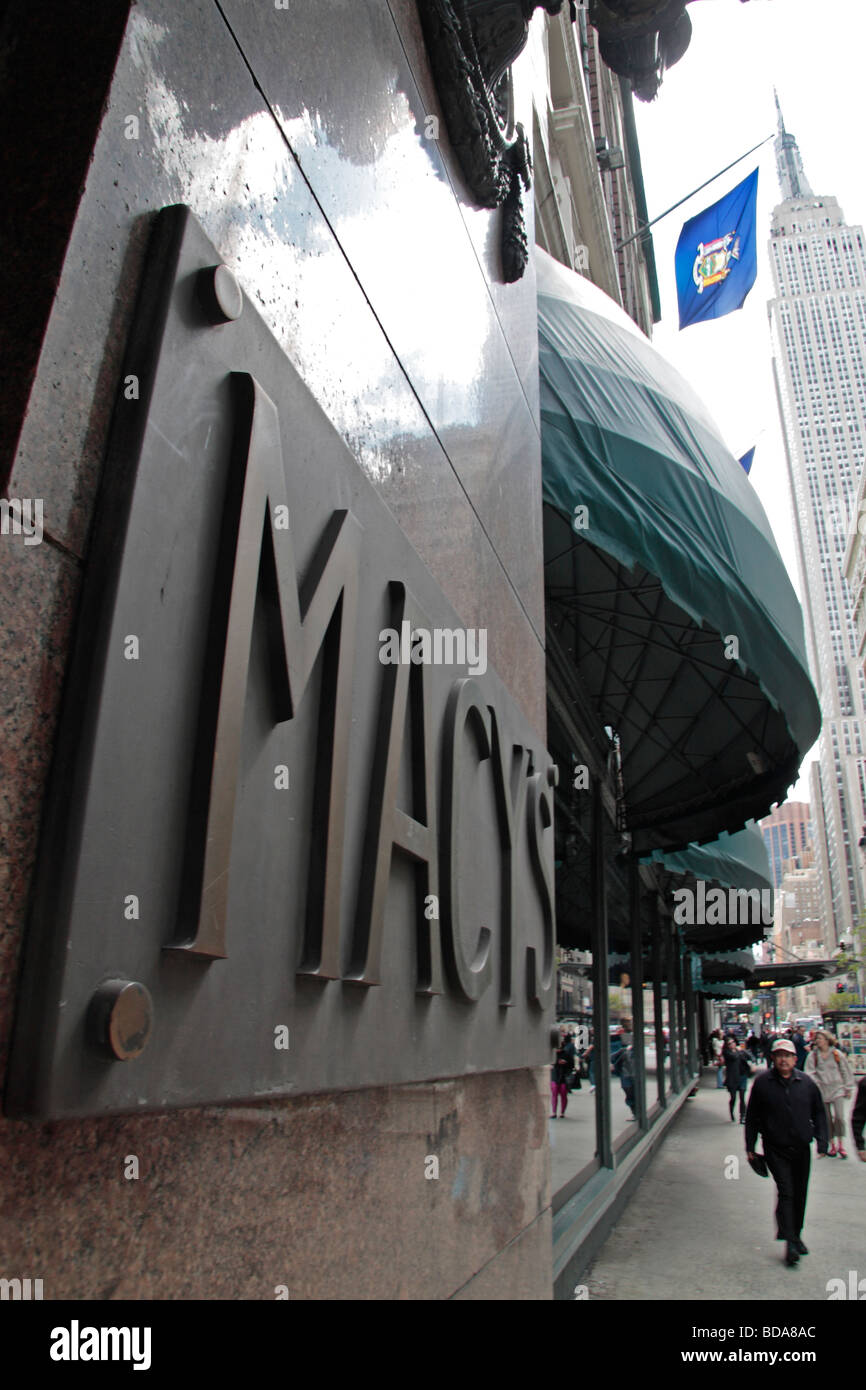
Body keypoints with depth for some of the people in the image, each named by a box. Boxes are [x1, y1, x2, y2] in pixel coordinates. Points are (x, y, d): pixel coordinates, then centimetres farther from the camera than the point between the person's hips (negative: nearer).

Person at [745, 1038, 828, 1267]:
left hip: (802, 1148, 3)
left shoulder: (806, 1083, -1)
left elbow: (819, 1114, 10)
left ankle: (796, 1235, 31)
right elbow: (752, 1117, 1)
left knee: (800, 1194, 13)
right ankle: (789, 1241, -7)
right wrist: (750, 1146, 3)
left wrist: (822, 1143, 3)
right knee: (786, 1192, -11)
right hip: (776, 1149, -3)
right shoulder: (762, 1083, -6)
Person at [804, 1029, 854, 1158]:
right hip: (822, 1091, 1)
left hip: (837, 1089, -1)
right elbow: (810, 1073, -5)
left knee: (839, 1116, -13)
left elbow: (845, 1071, 8)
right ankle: (832, 1145, 20)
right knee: (827, 1119, 6)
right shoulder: (813, 1056, -2)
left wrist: (848, 1088, 8)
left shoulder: (837, 1054, -1)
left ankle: (841, 1145, 2)